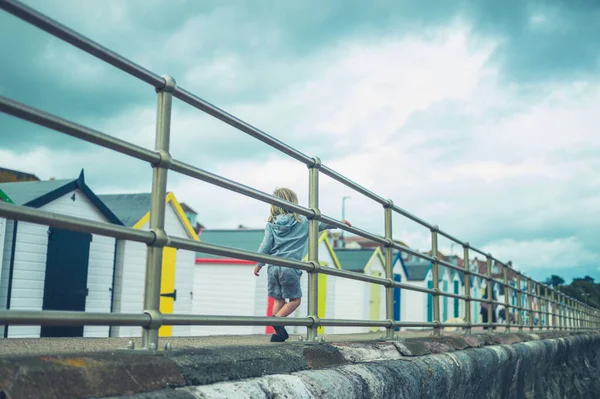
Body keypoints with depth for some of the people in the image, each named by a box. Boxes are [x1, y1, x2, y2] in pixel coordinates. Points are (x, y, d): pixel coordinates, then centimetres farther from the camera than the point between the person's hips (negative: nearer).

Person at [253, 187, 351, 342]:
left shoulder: (271, 224, 6)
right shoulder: (303, 222, 1)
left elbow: (265, 245, 3)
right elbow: (322, 224, 10)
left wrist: (259, 264, 12)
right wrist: (340, 223, 23)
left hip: (273, 267, 4)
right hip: (289, 267, -4)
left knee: (278, 300, 12)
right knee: (295, 299, 8)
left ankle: (277, 332, 6)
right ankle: (277, 318, -16)